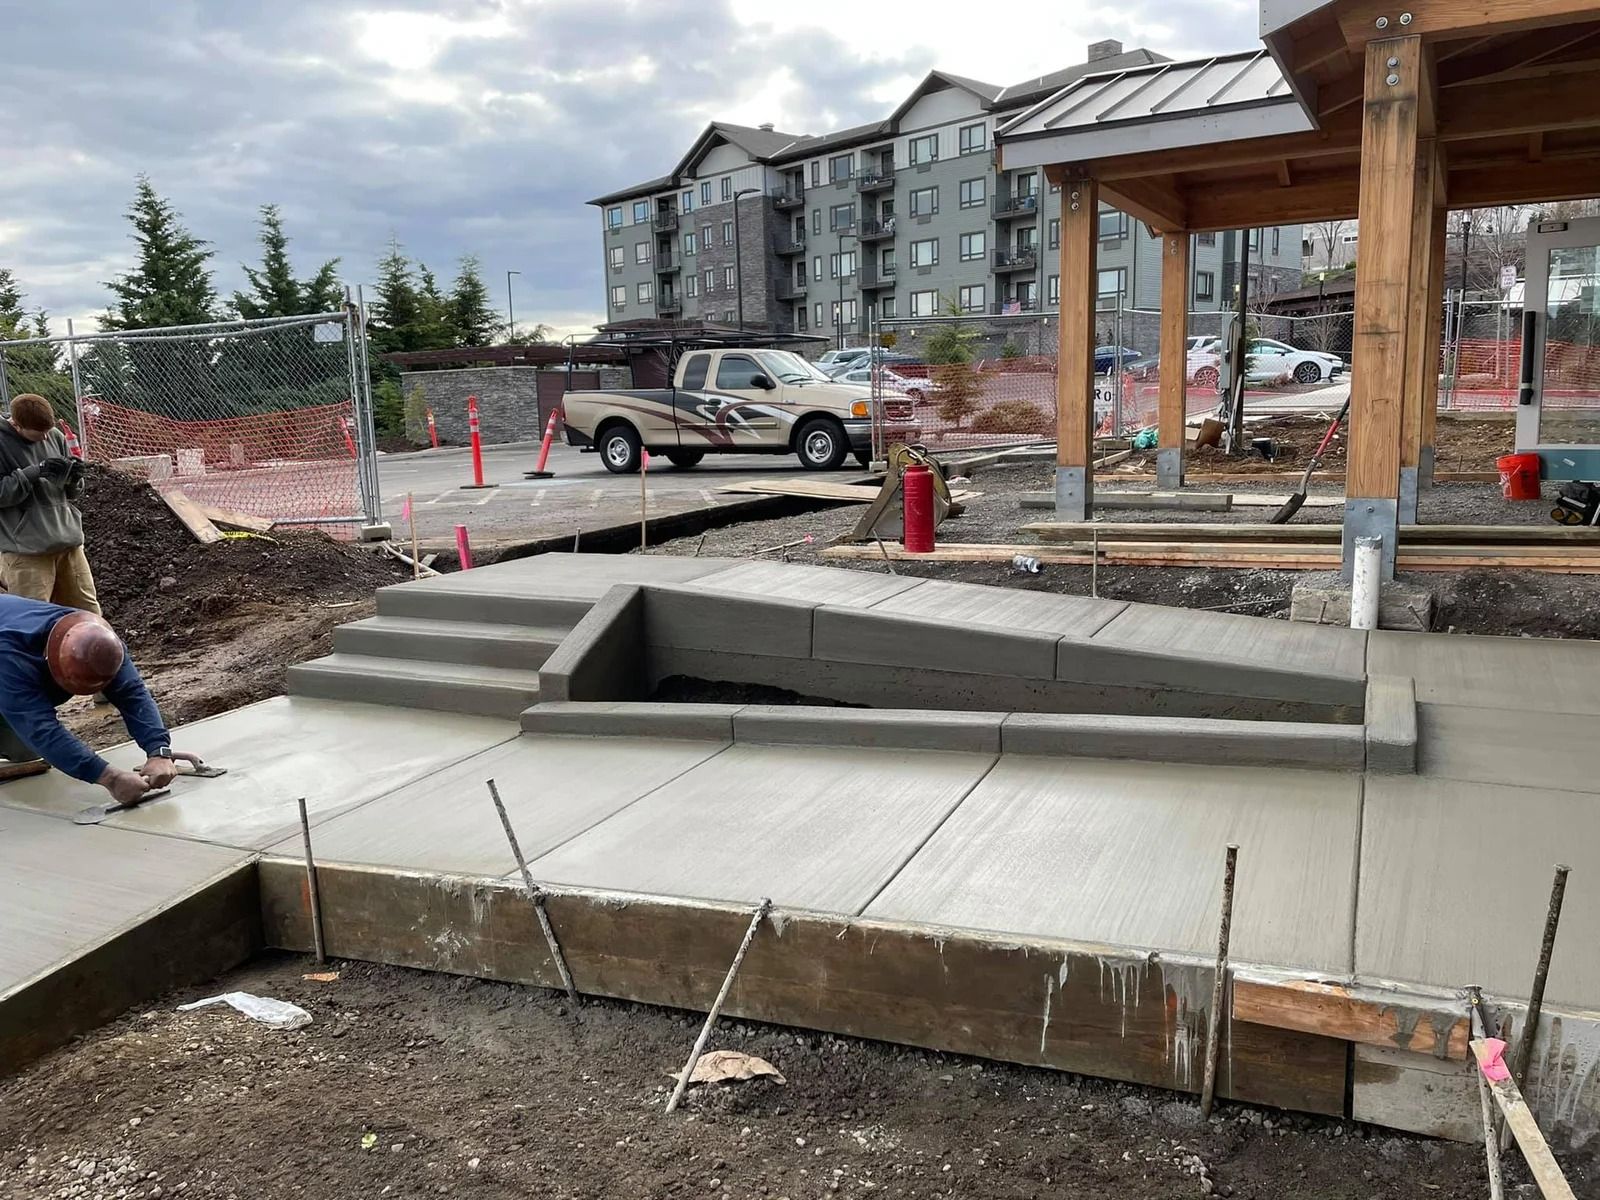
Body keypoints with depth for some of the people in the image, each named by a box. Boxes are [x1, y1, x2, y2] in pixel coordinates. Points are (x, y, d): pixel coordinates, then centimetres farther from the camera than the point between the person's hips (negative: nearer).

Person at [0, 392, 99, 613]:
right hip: (26, 549, -4)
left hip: (68, 540, 5)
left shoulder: (55, 437, 6)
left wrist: (74, 478, -8)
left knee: (89, 614, 11)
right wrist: (35, 472, -20)